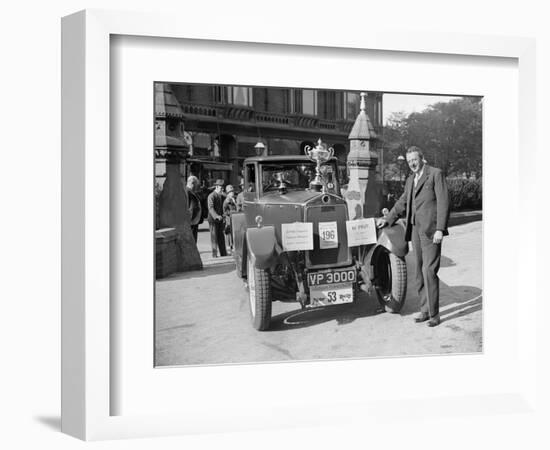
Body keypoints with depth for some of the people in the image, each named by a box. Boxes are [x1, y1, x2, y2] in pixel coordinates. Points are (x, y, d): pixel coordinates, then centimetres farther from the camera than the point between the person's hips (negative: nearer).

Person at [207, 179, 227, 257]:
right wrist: (216, 216, -39)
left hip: (220, 219, 7)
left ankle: (224, 254, 16)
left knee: (221, 237, 10)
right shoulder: (211, 196, -13)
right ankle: (214, 255, 3)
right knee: (214, 238, -3)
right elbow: (211, 208, -25)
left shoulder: (221, 196, 13)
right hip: (213, 220, -7)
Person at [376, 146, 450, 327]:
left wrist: (440, 229, -16)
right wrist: (387, 219, 24)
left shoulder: (436, 174, -3)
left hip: (431, 230, -7)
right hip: (416, 229, 7)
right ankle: (425, 310, 17)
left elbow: (443, 202, -10)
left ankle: (433, 314, -3)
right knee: (420, 272, 9)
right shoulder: (410, 180, 19)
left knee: (429, 270, -11)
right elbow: (403, 202, 29)